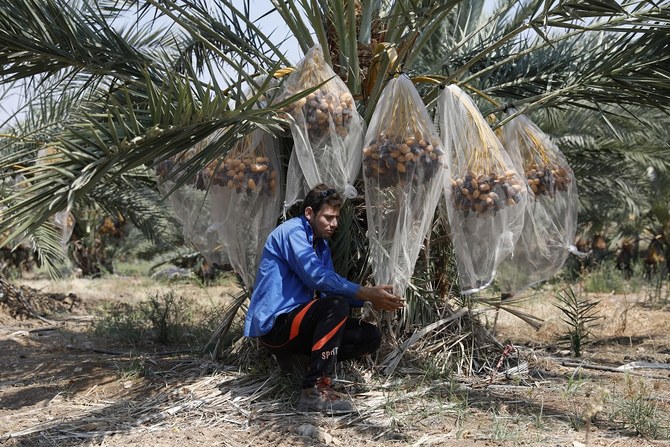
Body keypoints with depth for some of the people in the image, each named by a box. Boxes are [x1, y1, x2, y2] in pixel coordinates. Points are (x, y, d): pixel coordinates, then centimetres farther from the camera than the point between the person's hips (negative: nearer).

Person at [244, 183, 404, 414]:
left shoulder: (321, 244, 17)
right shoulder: (292, 231, -12)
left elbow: (331, 286, 7)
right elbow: (317, 277, -25)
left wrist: (372, 298, -9)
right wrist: (366, 294, -25)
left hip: (294, 325, 9)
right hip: (274, 326, -9)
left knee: (370, 336, 0)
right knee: (336, 305, -33)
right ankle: (316, 390, -31)